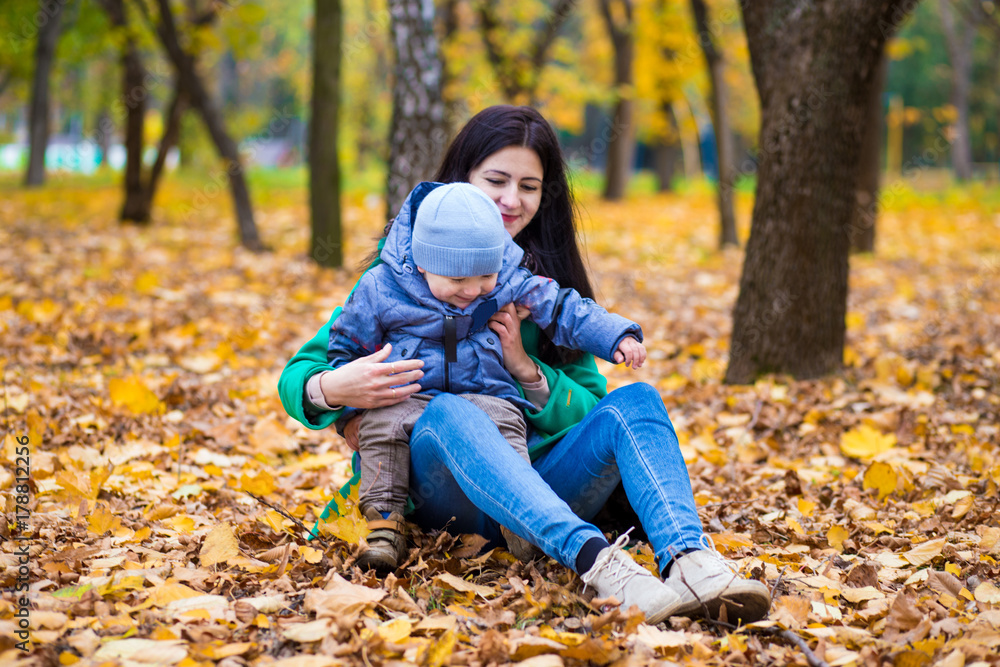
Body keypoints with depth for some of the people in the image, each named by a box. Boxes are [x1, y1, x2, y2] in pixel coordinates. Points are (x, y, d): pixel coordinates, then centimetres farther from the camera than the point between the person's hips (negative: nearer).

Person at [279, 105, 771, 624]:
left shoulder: (548, 281, 15)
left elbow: (589, 408, 9)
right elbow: (298, 374, 2)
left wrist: (524, 367, -10)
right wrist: (333, 389, -23)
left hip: (538, 488, 3)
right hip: (438, 491, -3)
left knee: (635, 401, -21)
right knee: (447, 411, -35)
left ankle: (690, 562, -47)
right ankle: (594, 559, -54)